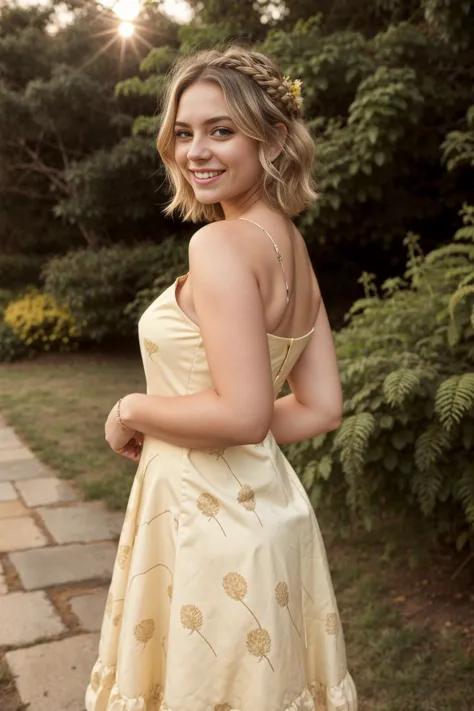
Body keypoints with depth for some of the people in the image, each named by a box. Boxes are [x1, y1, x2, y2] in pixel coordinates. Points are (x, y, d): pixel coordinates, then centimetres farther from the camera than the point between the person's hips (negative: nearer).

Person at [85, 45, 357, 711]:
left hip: (209, 524, -8)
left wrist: (133, 410, -11)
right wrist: (211, 438, 9)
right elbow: (321, 408, 6)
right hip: (267, 505, 8)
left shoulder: (222, 243, -20)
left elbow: (243, 414, -26)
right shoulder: (293, 245, 5)